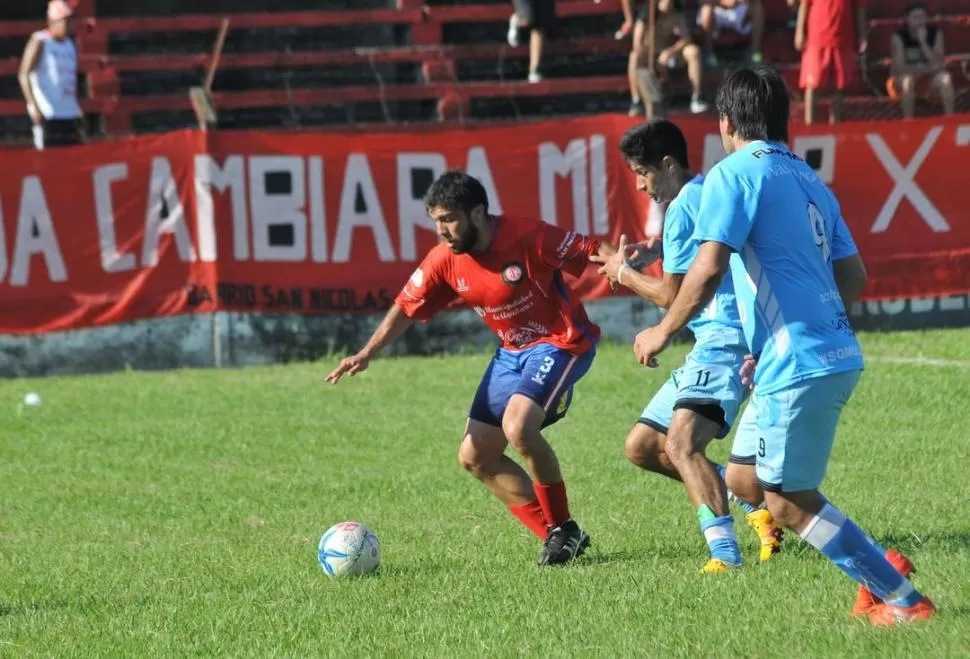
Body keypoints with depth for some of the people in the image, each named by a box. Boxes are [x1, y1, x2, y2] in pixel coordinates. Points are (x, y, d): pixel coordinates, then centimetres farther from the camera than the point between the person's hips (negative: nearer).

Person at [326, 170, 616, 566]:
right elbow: (406, 308, 5)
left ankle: (564, 529, -11)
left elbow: (591, 251, -17)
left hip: (561, 342, -8)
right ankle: (556, 536, 10)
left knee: (518, 426, -30)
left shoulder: (527, 238, -22)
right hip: (512, 351, 8)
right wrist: (366, 354, -5)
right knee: (475, 457, 4)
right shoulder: (444, 261, -5)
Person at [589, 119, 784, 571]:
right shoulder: (707, 195, 19)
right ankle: (753, 502, 14)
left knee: (681, 444, -28)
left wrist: (623, 273, 6)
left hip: (725, 346, -11)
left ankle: (725, 554, -39)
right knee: (641, 446, 11)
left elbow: (671, 296, -10)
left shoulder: (683, 207, -12)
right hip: (711, 346, 11)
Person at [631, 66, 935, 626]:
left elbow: (707, 270, -17)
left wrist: (664, 332, -3)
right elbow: (854, 278, 17)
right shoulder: (810, 181, 18)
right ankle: (879, 569, 14)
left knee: (789, 501, 0)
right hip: (836, 353, 9)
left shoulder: (734, 174, -7)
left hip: (797, 365, -9)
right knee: (746, 478, 18)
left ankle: (904, 600, -1)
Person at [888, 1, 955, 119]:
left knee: (945, 78, -30)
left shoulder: (935, 33, -10)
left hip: (929, 76, 2)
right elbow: (900, 67, -22)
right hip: (904, 75, -2)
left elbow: (939, 64, -18)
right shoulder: (899, 36, -17)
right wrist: (928, 69, -25)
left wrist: (923, 42, -28)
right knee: (907, 80, -38)